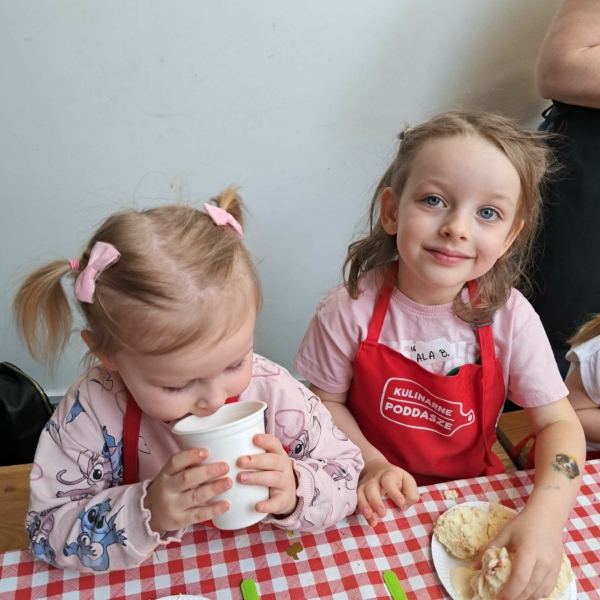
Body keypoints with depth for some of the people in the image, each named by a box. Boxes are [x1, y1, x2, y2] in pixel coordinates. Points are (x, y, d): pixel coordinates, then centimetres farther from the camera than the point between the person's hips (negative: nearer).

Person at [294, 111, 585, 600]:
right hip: (377, 503, -2)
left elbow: (559, 422, -10)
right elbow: (326, 402, -7)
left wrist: (546, 516, -25)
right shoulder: (350, 310, -19)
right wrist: (371, 464, -21)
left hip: (473, 489, 3)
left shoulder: (509, 317, -14)